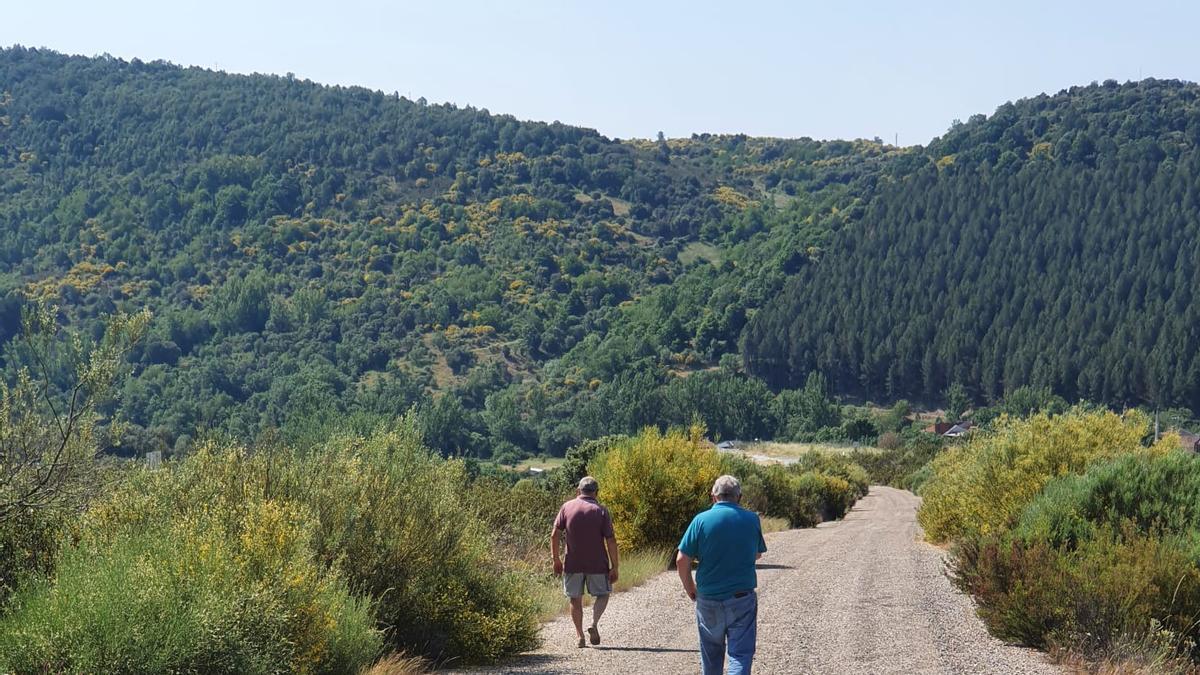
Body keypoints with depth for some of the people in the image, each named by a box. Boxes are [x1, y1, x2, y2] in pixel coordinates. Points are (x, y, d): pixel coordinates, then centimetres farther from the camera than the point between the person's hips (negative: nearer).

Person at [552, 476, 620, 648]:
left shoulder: (567, 507, 0)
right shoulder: (601, 511, -5)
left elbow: (554, 535, -3)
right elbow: (610, 540, -8)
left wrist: (556, 559, 6)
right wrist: (614, 567, -3)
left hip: (572, 564, 1)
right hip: (597, 563, -1)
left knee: (575, 599, 13)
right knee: (602, 594, 16)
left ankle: (580, 636, 10)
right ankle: (594, 624, -6)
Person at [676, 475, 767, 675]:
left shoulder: (701, 520, -7)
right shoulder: (752, 519, -1)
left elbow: (682, 560, -8)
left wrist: (690, 589, 7)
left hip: (708, 600, 1)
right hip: (742, 598, 0)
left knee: (711, 652, 18)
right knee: (741, 653, -1)